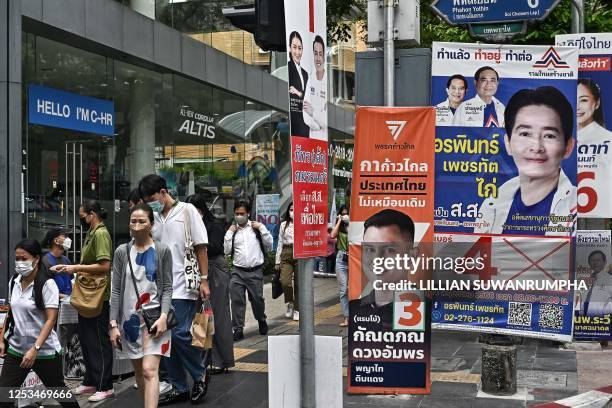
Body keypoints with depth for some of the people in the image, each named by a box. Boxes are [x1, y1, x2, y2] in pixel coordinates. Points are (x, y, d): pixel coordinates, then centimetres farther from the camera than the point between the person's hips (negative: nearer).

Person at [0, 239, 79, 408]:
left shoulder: (47, 284, -14)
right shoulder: (14, 282, 4)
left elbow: (51, 319, -19)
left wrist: (35, 349, -26)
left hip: (45, 351, -5)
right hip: (16, 350, 5)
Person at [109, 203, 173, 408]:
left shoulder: (162, 251, -1)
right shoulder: (122, 252, 4)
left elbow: (167, 287, -1)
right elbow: (116, 290, 3)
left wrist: (163, 316, -14)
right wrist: (114, 324, -2)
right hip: (129, 318, 3)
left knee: (149, 370, -13)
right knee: (138, 371, 11)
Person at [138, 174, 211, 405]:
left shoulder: (187, 211, -1)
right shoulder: (154, 218, 14)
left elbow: (201, 247, -3)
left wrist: (204, 280, -9)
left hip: (183, 286, -6)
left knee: (179, 333, -13)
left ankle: (200, 375, 11)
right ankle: (179, 388, 18)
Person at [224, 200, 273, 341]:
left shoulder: (257, 227, 6)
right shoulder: (232, 230, 10)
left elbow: (269, 245, 2)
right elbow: (226, 251, 3)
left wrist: (262, 228, -4)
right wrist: (229, 233, -2)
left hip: (255, 271, -1)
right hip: (238, 271, 1)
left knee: (257, 298, 5)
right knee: (237, 300, -4)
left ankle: (261, 321, 33)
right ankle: (238, 329, 4)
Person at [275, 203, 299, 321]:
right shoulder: (284, 225, 12)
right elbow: (280, 243, 14)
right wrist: (278, 260, 11)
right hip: (286, 255, 2)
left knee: (298, 284, 3)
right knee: (285, 282, -15)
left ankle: (297, 310, 16)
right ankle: (290, 304, 10)